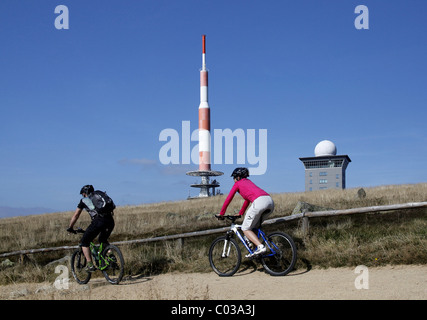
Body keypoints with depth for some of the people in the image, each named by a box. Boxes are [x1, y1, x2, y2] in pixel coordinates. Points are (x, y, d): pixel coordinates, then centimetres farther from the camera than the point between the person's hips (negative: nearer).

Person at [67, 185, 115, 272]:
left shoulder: (84, 200, 19)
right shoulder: (100, 194, 29)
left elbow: (75, 215, 24)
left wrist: (70, 228, 36)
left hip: (98, 220, -5)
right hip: (110, 220, 5)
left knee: (84, 242, 12)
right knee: (103, 240, 31)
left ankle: (90, 265, 4)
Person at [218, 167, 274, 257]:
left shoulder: (237, 184, 16)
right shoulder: (248, 181, 36)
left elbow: (228, 199, 18)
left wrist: (221, 213, 27)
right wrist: (240, 213, 52)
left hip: (259, 202, -8)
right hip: (270, 201, 8)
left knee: (245, 228, 2)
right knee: (254, 227, 23)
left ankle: (260, 247, -15)